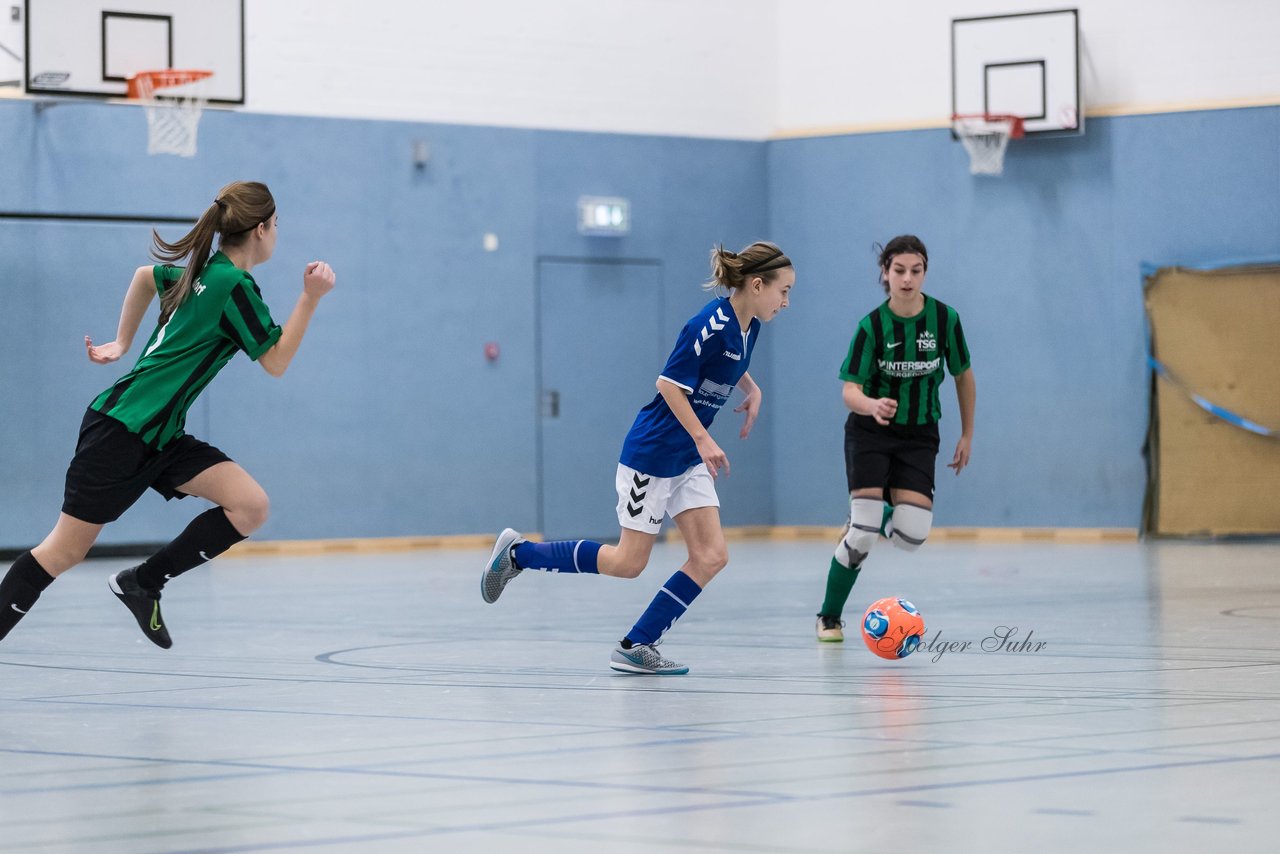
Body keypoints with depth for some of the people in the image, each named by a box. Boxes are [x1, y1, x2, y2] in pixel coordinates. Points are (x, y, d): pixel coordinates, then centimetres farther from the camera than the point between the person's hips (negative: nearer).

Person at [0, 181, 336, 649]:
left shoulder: (204, 273, 12)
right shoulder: (235, 286, -15)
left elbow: (145, 275, 31)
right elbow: (276, 361, -10)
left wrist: (122, 342, 35)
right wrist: (311, 297, -13)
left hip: (160, 436, 9)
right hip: (120, 429, -9)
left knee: (250, 506, -8)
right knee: (64, 551, -4)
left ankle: (143, 582, 0)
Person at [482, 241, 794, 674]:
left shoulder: (748, 325, 4)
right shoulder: (710, 325, -23)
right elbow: (669, 383, -22)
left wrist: (751, 389, 13)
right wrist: (704, 439, -23)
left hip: (689, 459, 9)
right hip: (651, 452, -9)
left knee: (710, 557, -4)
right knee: (628, 563, -1)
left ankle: (636, 646, 1)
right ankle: (518, 553, 14)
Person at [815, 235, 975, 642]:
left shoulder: (944, 318, -10)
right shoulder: (872, 325, -15)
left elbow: (964, 376, 5)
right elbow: (850, 390, -19)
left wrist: (967, 435, 8)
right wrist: (873, 405, -42)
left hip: (919, 436, 2)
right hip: (870, 431, -2)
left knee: (911, 536, -13)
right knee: (863, 534, -15)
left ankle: (874, 517, 24)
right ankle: (829, 617, 5)